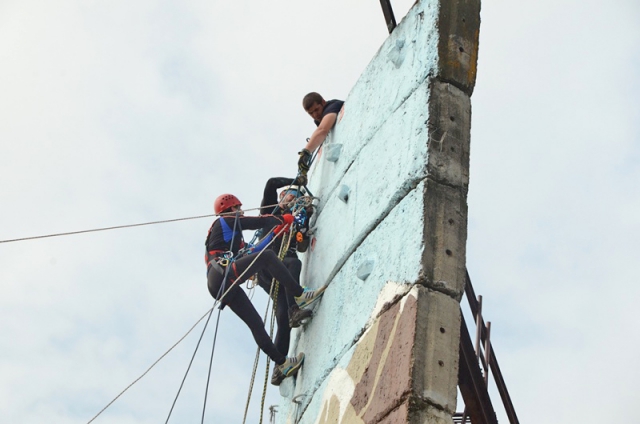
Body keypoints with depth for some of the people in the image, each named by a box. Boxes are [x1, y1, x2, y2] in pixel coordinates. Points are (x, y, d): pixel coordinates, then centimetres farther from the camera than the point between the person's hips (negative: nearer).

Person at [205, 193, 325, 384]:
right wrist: (283, 219, 18)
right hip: (222, 275, -10)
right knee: (267, 256, -16)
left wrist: (277, 231, 33)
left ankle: (281, 363, 3)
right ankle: (300, 295, -16)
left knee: (256, 323, 5)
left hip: (220, 287, 10)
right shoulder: (226, 221, 9)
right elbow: (259, 222, 2)